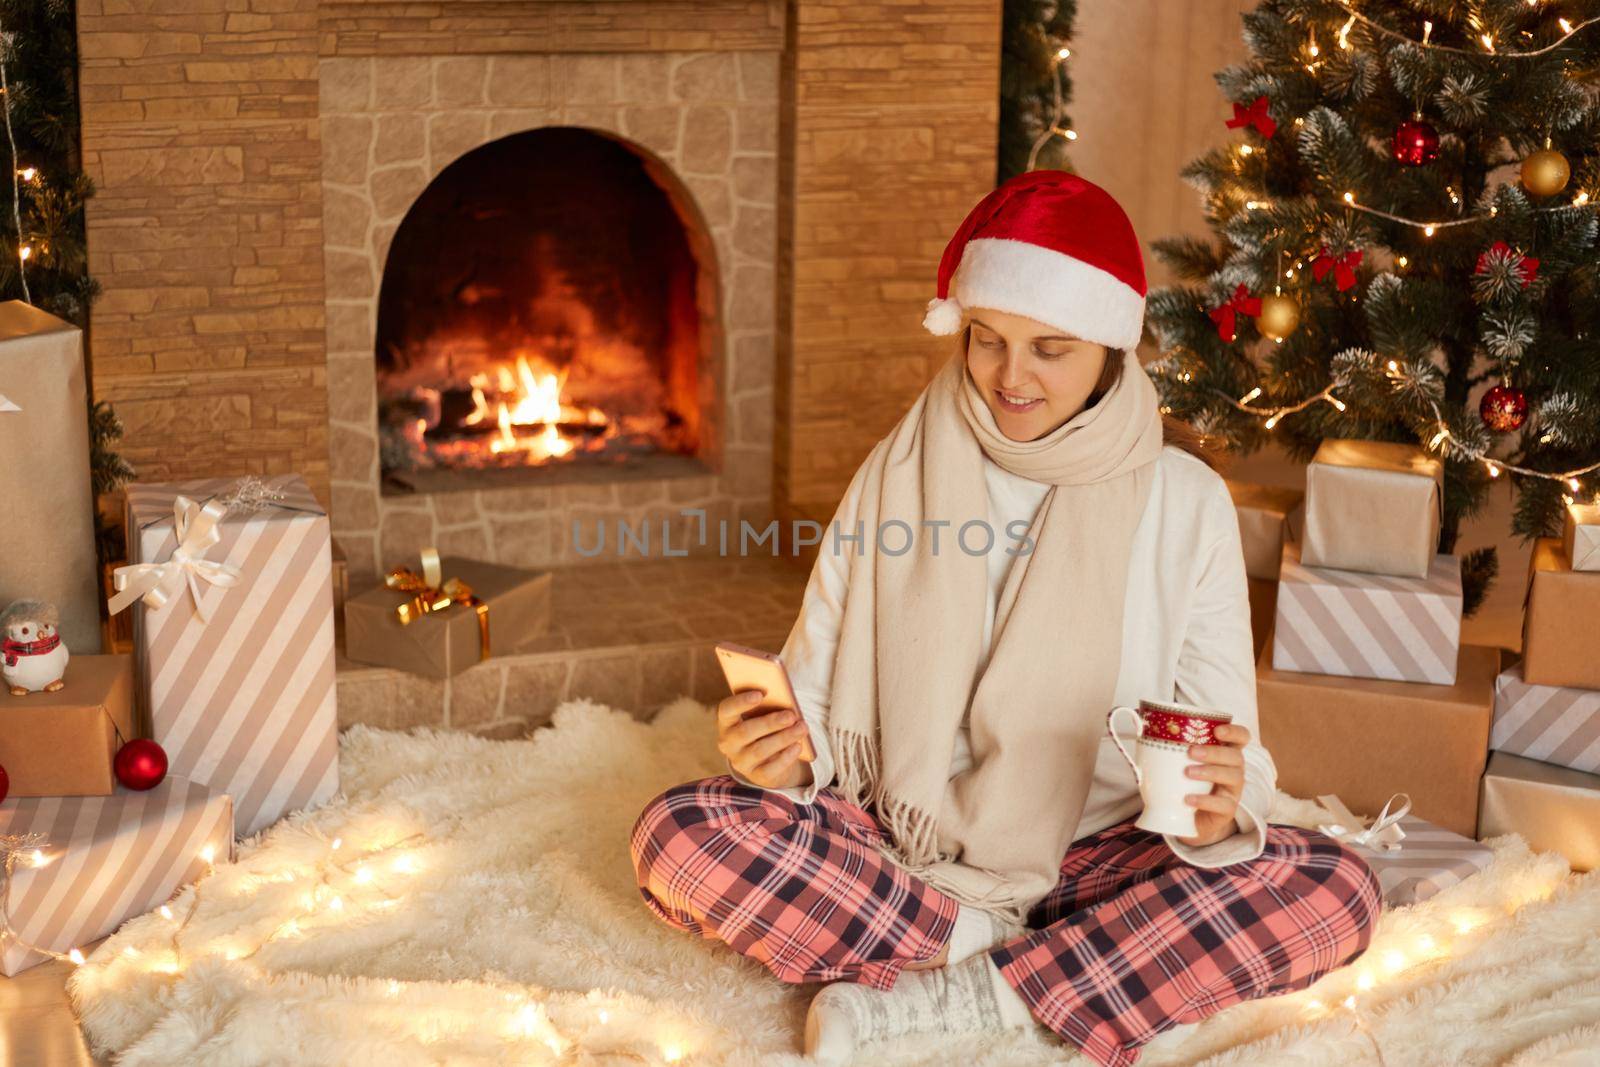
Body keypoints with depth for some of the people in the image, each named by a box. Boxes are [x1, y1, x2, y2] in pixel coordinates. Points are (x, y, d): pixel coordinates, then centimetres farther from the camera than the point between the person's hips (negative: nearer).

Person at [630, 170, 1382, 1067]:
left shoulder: (1184, 500, -3)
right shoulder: (900, 473, 0)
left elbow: (1227, 747, -4)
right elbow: (818, 697, 1)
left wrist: (1219, 809, -28)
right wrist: (785, 751, -23)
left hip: (1093, 855, 0)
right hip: (899, 845, 0)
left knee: (1335, 892, -26)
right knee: (681, 835, -25)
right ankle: (1000, 950, -16)